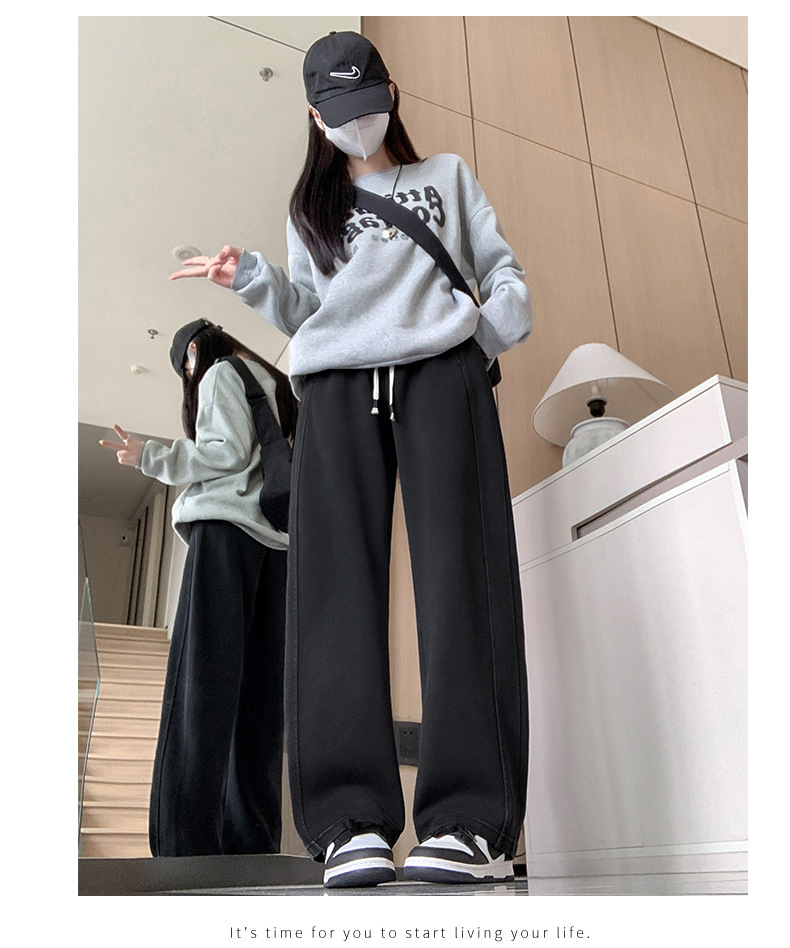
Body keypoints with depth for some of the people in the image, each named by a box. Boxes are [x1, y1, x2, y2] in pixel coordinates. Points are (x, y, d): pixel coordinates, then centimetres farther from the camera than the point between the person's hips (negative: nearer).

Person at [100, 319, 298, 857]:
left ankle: (185, 843, -19)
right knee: (259, 689, 0)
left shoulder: (220, 373, 8)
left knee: (202, 679, -14)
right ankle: (252, 841, -4)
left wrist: (151, 458, -3)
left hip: (228, 527, -7)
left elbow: (230, 451, -8)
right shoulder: (279, 387, 29)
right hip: (278, 539, 7)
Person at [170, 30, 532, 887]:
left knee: (457, 579, -15)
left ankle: (472, 820, -17)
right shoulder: (310, 206, 29)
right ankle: (349, 819, -15)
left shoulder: (447, 175, 27)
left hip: (441, 374, -1)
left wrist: (494, 335, 1)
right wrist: (249, 277, -1)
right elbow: (302, 315, 17)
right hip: (336, 387, 2)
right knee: (337, 585, -14)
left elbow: (500, 267, 20)